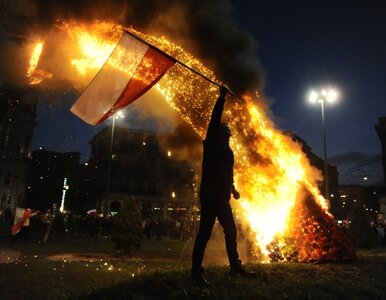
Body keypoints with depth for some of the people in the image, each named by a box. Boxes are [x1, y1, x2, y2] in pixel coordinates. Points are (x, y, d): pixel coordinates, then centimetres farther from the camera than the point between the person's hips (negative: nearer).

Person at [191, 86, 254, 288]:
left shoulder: (226, 150, 19)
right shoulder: (211, 144, -2)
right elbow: (214, 120, -13)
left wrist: (232, 188, 29)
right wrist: (222, 98, -13)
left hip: (221, 197, 9)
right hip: (209, 195, -9)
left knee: (230, 231, 14)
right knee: (205, 232, -10)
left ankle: (235, 266, 28)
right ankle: (196, 272, -3)